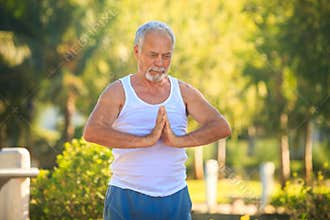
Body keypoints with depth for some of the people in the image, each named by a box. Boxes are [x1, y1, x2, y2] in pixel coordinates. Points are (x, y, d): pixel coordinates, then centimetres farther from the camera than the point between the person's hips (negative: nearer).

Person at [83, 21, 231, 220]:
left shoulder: (184, 92, 9)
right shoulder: (118, 92, 0)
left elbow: (222, 127, -3)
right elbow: (91, 132, -17)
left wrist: (180, 140, -20)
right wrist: (145, 140, -26)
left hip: (175, 199, 3)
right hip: (127, 198, -2)